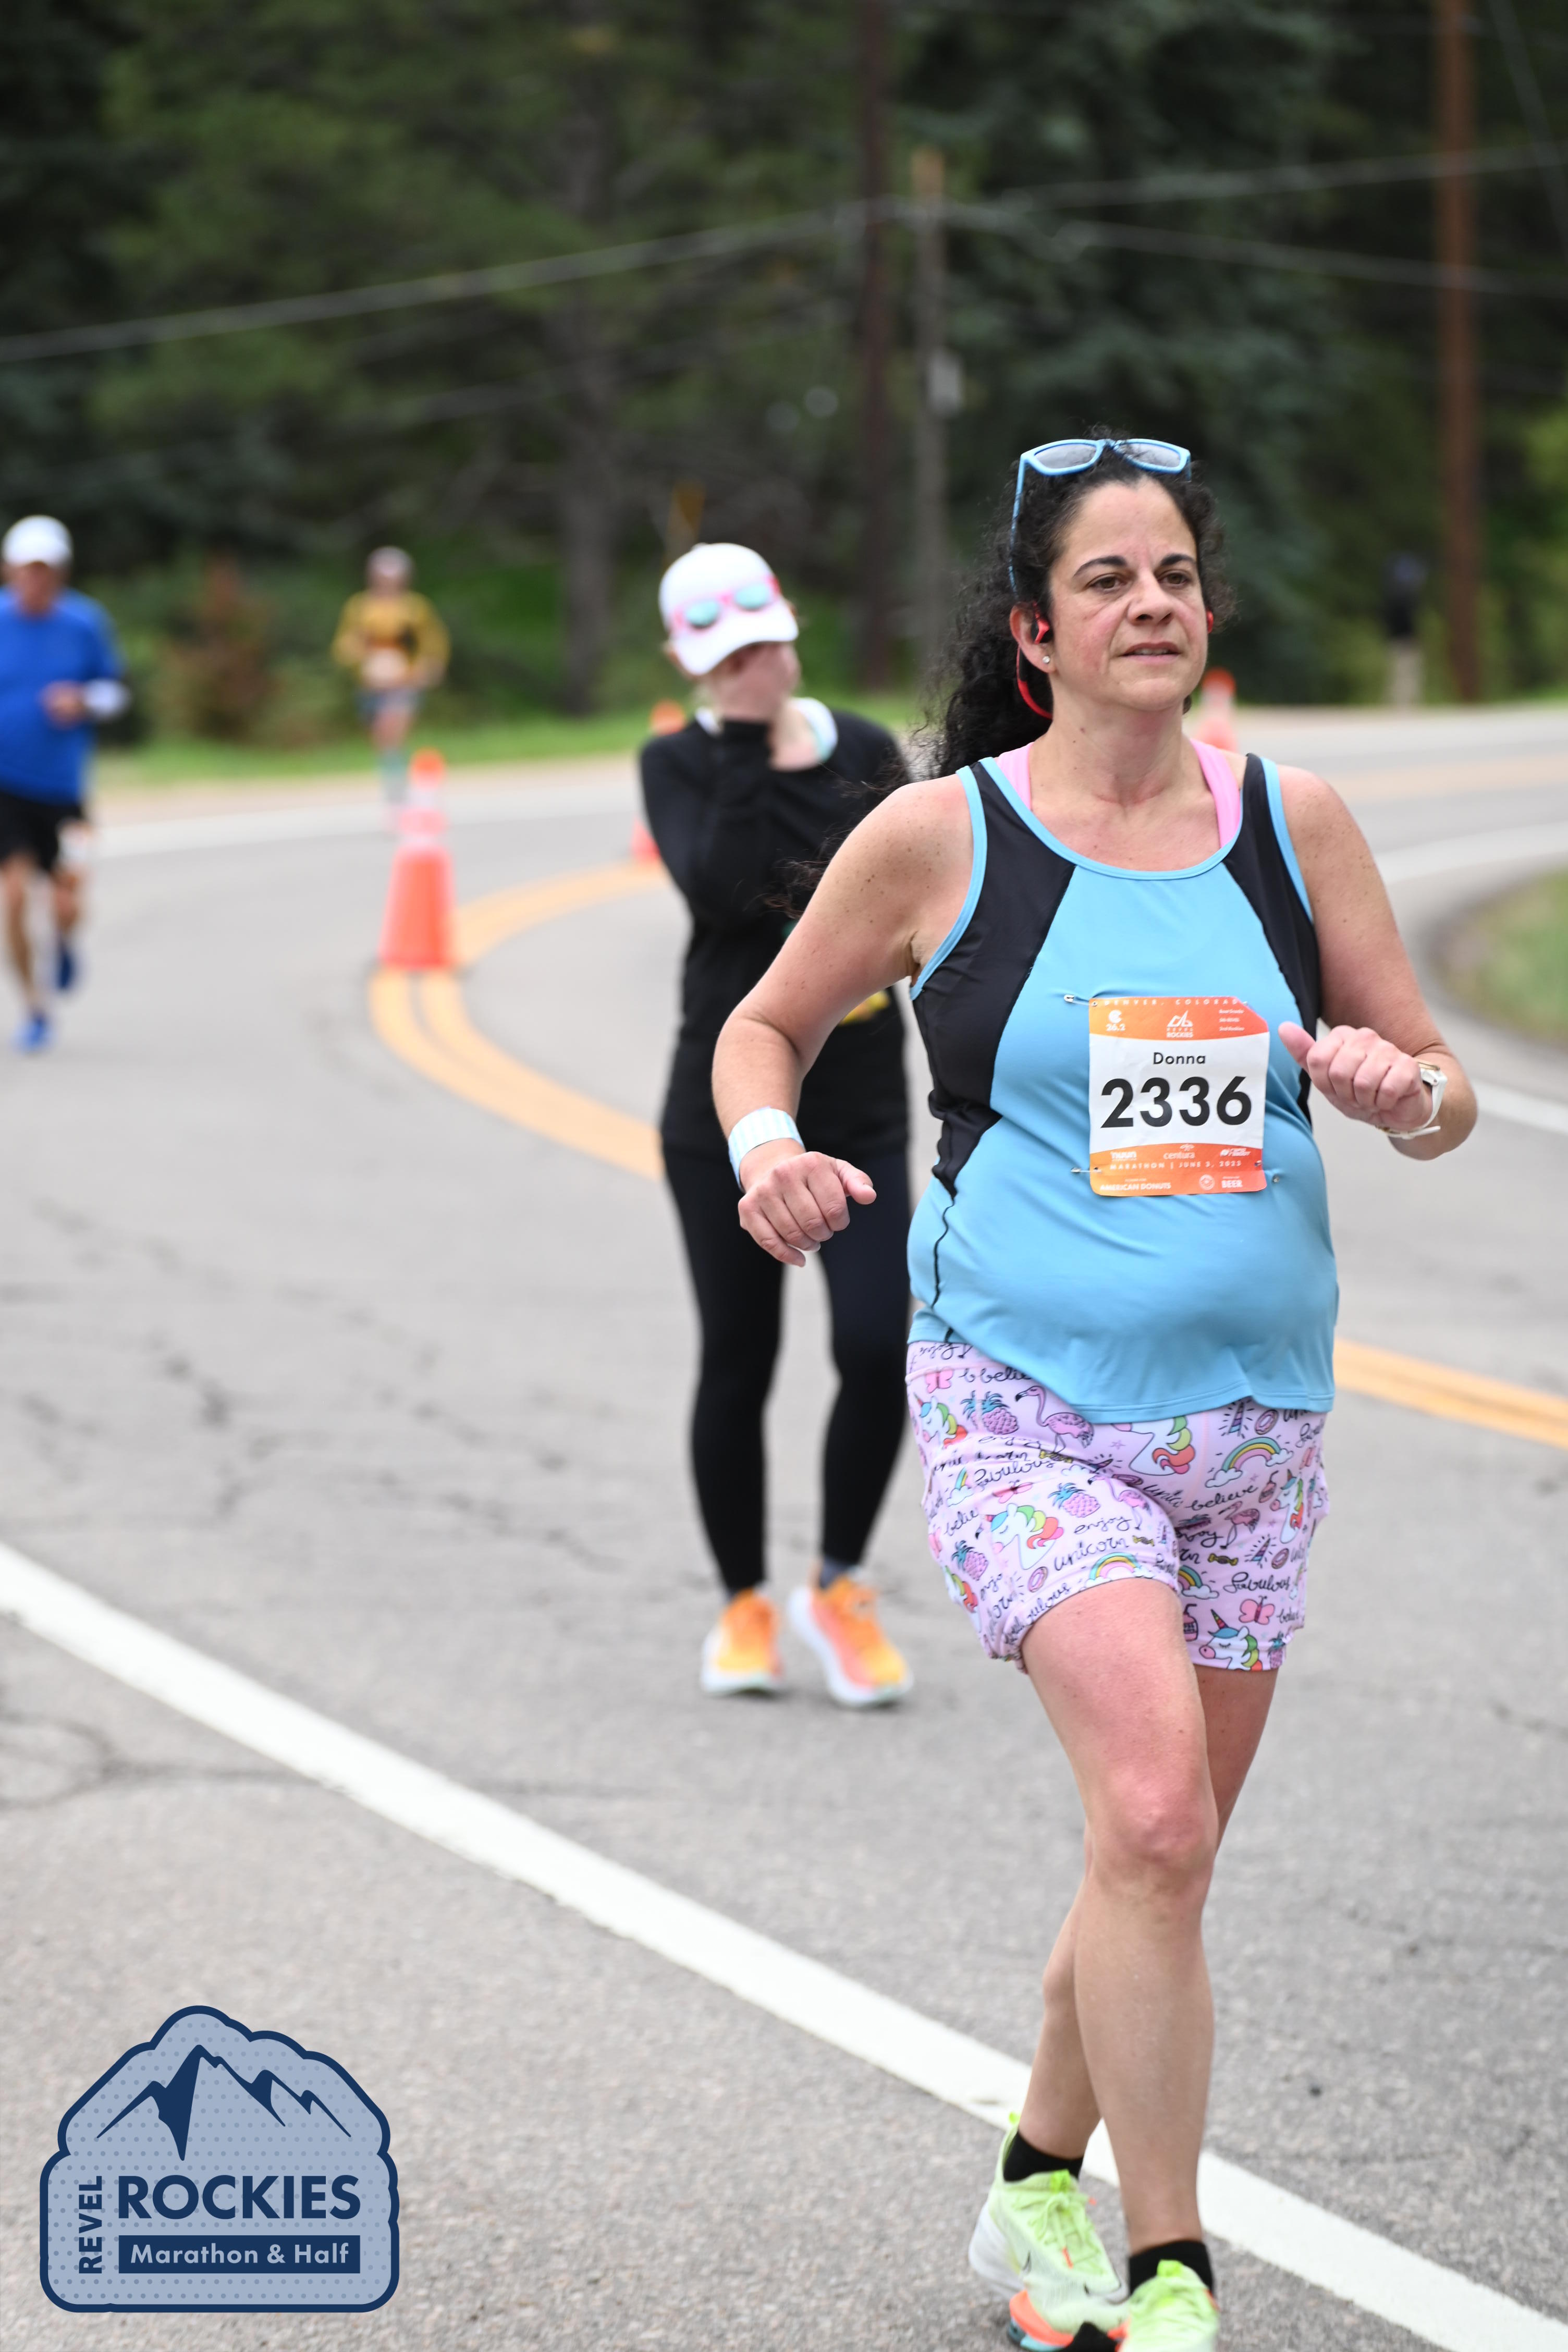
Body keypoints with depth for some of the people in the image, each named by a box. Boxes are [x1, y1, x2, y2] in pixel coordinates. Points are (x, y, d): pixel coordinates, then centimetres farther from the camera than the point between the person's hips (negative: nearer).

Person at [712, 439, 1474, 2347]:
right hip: (1026, 1405, -4)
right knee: (1154, 1816, -22)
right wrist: (766, 1151, -10)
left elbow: (1441, 1099, 10)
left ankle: (1037, 2192, 36)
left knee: (1160, 1860, 11)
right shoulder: (936, 836, -2)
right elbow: (767, 1023, 11)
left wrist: (1400, 1093, -13)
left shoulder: (1294, 824, 5)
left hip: (1252, 1417, 4)